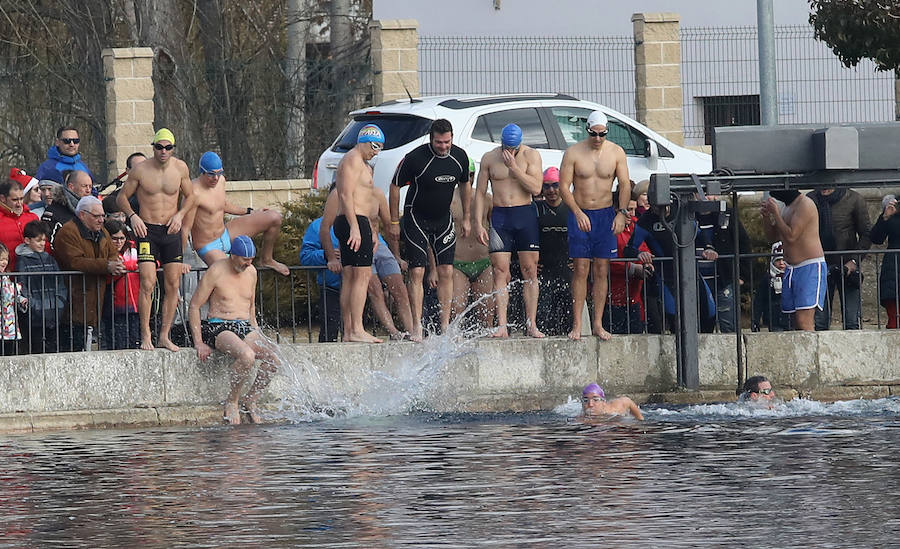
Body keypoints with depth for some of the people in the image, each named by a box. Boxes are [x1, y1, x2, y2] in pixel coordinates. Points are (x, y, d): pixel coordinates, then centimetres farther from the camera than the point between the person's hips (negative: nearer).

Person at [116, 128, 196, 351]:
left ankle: (165, 335, 8)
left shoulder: (180, 168, 2)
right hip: (147, 230, -3)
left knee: (173, 285, 1)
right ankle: (145, 336, -9)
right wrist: (132, 216, -13)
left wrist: (180, 214, -2)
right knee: (147, 284, -14)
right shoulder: (141, 170, -6)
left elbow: (190, 196, 15)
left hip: (171, 231, 3)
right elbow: (122, 197, 3)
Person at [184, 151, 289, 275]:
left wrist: (250, 212, 25)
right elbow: (186, 228, -23)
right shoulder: (195, 192, -27)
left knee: (275, 217, 4)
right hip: (209, 247, -8)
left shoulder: (220, 180, -1)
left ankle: (266, 259, 22)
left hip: (226, 234, 8)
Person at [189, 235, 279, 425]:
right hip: (219, 329, -6)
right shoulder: (216, 272, -8)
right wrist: (199, 343, -11)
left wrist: (256, 334, 15)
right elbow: (194, 306, -6)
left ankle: (251, 400, -2)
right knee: (247, 356, -36)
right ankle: (232, 401, -17)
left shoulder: (251, 272, 12)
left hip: (245, 328, 6)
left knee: (273, 360, -20)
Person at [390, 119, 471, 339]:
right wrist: (394, 222, -6)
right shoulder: (415, 158, -20)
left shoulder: (460, 157, -6)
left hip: (443, 219, 4)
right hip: (416, 219, -4)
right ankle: (417, 327, -10)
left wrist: (466, 219, 15)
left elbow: (465, 185, 13)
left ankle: (445, 325, 4)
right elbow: (395, 186, -8)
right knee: (417, 272, -10)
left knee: (446, 272, 0)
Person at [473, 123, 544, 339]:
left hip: (525, 215, -1)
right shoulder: (489, 158, 5)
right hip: (500, 216, 1)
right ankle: (501, 326, -6)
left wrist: (514, 167, -16)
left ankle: (531, 325, 2)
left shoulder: (531, 156, 0)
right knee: (500, 272, -4)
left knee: (530, 272, -1)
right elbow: (480, 192, 8)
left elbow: (536, 188, -12)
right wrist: (478, 224, 1)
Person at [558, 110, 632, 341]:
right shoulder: (573, 153, -4)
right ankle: (576, 324, -4)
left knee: (602, 270, 1)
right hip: (580, 215, -2)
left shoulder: (616, 152, 2)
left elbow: (624, 184, 2)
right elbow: (564, 186, -5)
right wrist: (578, 213, -17)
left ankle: (597, 324, 4)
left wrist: (621, 213, -12)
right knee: (581, 270, -5)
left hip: (605, 215, 2)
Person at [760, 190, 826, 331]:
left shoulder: (805, 204, -13)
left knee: (803, 320, -19)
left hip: (810, 267, -10)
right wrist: (766, 215, 5)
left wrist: (775, 212, -11)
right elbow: (773, 236, 21)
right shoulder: (788, 206, 16)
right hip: (791, 269, 10)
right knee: (795, 321, 5)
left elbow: (791, 236, -19)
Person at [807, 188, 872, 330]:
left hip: (847, 266, -2)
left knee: (852, 322, -6)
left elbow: (866, 234, 2)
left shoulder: (854, 199, -2)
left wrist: (854, 261, -10)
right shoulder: (810, 199, 4)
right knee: (820, 322, -2)